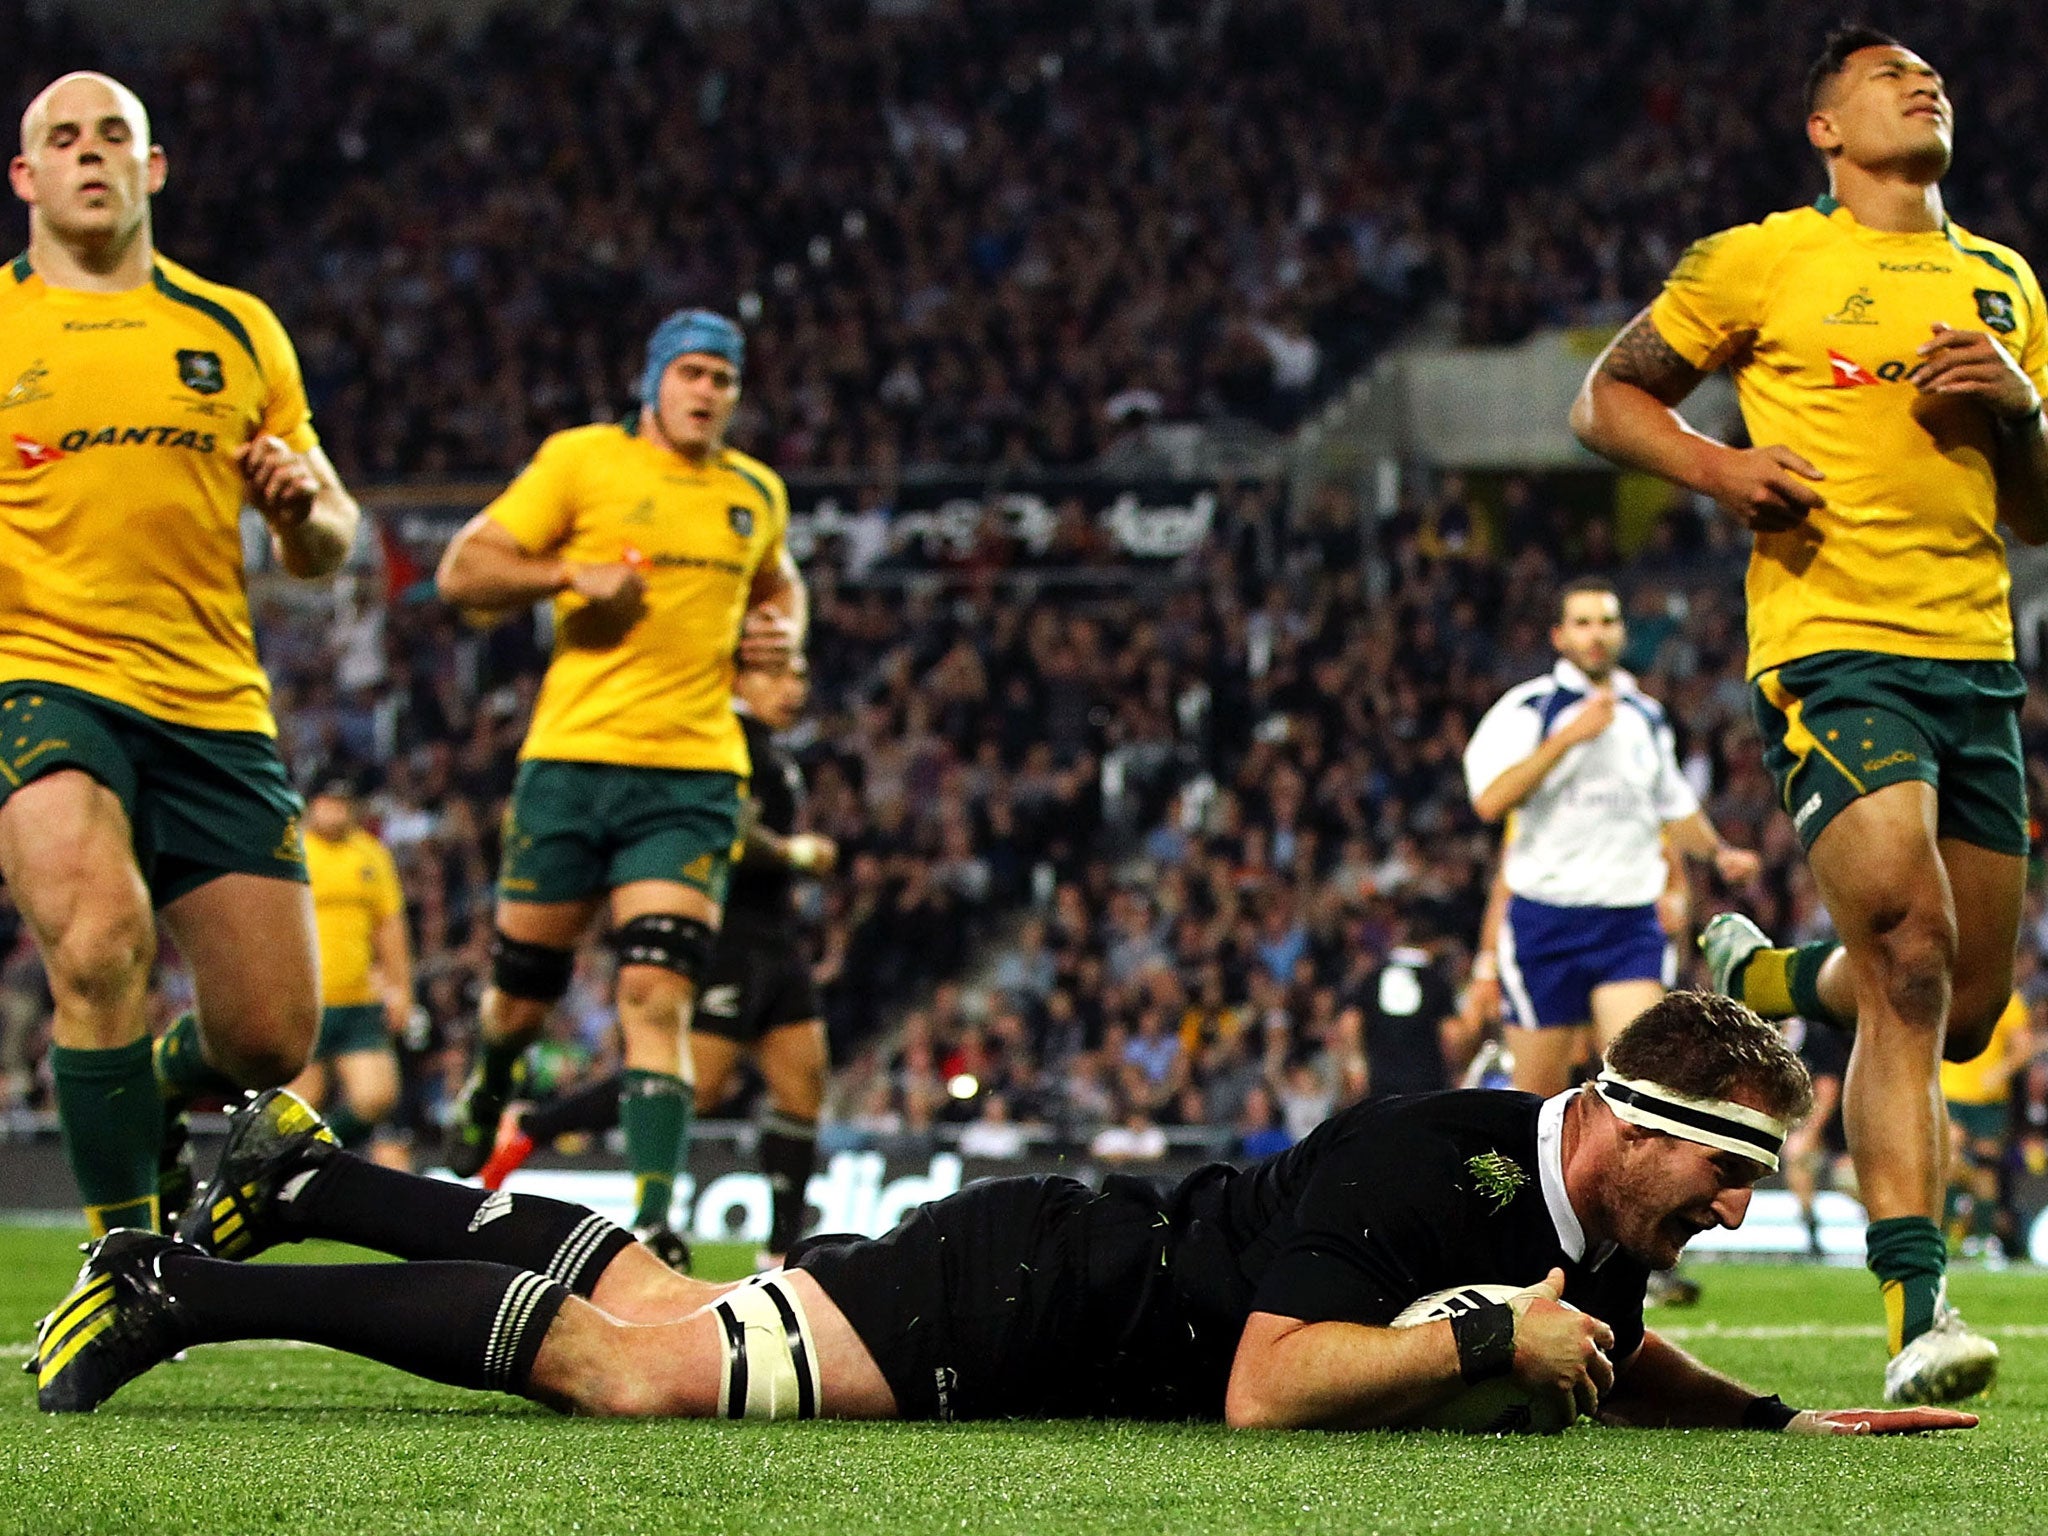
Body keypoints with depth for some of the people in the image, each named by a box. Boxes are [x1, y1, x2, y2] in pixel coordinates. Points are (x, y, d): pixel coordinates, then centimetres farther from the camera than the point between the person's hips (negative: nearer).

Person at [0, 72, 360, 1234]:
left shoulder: (237, 332, 15)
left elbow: (329, 543, 19)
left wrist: (301, 504, -5)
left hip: (215, 705, 4)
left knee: (272, 1038, -2)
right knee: (103, 942, -31)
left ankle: (146, 1101, 34)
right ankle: (127, 1250, -17)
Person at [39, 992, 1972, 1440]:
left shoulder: (1580, 1222, 1)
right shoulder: (1425, 1167, -27)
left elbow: (1611, 1364, 23)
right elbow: (1269, 1391, -35)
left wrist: (1786, 1415, 9)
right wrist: (1483, 1337, -32)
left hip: (1067, 1262, 8)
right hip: (999, 1293, -8)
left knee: (667, 1314, 15)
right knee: (638, 1372, -17)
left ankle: (305, 1183, 26)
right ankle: (184, 1289, -10)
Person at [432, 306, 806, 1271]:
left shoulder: (757, 494, 14)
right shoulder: (581, 461, 2)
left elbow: (777, 581, 35)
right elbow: (461, 572, 1)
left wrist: (781, 630, 13)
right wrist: (571, 573, -13)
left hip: (691, 771, 1)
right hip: (571, 756, -1)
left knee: (658, 993, -14)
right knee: (524, 989, 10)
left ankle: (653, 1226, -20)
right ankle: (489, 1086, 46)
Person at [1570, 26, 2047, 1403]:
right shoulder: (1762, 262, 5)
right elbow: (1607, 398, 10)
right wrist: (1716, 467, -8)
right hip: (1836, 649, -6)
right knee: (1911, 963, -22)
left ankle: (1760, 981, 40)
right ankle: (1917, 1312, -22)